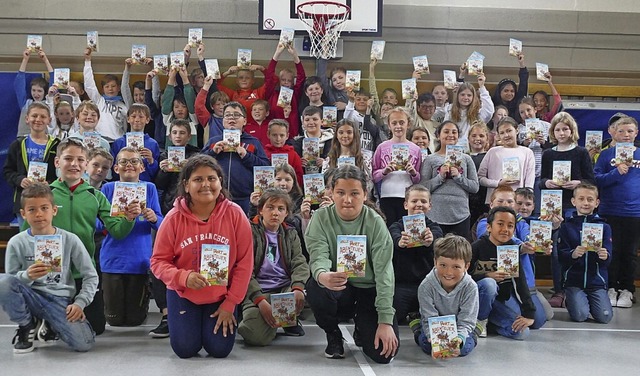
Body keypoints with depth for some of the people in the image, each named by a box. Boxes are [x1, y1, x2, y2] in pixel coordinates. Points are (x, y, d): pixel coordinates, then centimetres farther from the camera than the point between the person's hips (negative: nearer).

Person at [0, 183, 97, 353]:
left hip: (60, 300, 0)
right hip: (30, 298, 0)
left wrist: (79, 303, -11)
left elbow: (91, 276, 2)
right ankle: (27, 326, -2)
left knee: (84, 344, -25)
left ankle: (48, 325, 11)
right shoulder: (16, 243, -3)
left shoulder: (70, 240, -3)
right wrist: (27, 276, -22)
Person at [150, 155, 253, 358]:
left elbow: (244, 263, -10)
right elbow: (158, 261, -11)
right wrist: (184, 277, -31)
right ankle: (186, 321, 29)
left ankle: (227, 318, 28)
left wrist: (230, 304, -10)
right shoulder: (174, 218, -16)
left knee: (220, 349, -6)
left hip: (221, 295, 0)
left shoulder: (235, 214, -16)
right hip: (183, 295, 0)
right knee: (185, 349, -5)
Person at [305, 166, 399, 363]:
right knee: (315, 287, -35)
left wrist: (385, 321, -22)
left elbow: (384, 272, -15)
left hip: (368, 289, 0)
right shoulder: (321, 218, -9)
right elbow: (318, 257, -21)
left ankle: (361, 327, 21)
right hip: (336, 289, 0)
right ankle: (333, 334, 0)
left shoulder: (375, 223, -11)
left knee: (384, 353, -18)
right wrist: (323, 276, -48)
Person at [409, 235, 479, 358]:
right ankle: (417, 328, 10)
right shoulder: (426, 286, -27)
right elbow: (430, 319, -25)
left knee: (464, 347, -24)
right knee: (427, 345, -25)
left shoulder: (470, 287, -27)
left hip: (458, 325, 0)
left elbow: (466, 321, -25)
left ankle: (474, 332, 11)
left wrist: (459, 338, -46)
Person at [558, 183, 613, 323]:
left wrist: (605, 256, -25)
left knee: (605, 316, -14)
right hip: (574, 281, -1)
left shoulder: (604, 227, 4)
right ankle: (570, 300, 18)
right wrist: (573, 254, -27)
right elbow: (561, 255, -6)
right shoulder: (567, 226, 1)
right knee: (580, 315, -18)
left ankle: (589, 300, 20)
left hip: (597, 281, 1)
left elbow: (608, 260, -2)